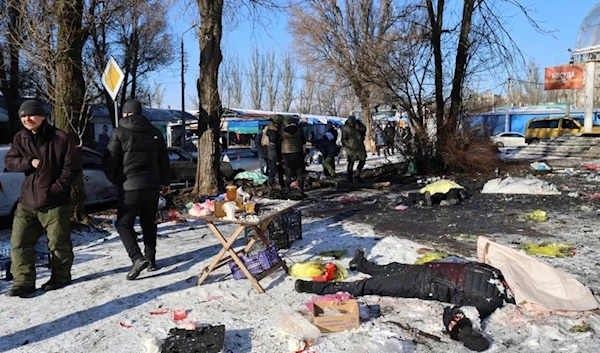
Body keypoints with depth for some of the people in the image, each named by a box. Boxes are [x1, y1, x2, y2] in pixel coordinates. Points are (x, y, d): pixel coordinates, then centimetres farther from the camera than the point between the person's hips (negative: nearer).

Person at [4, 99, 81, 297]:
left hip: (55, 202, -5)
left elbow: (72, 168, -9)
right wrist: (29, 162, -14)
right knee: (19, 243, 5)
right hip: (27, 202, 5)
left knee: (58, 244, 7)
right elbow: (9, 162, 5)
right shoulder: (20, 138, 8)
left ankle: (60, 277, 25)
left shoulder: (60, 138, -9)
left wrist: (56, 188, -15)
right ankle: (24, 282, 15)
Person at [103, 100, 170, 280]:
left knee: (124, 224, 2)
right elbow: (164, 159, 15)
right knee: (149, 223, 14)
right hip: (152, 185, 5)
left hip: (130, 186, -5)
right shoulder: (155, 132, 9)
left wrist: (114, 179, 11)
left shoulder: (120, 132, -5)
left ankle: (137, 258, -14)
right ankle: (151, 259, 18)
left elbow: (109, 160, -7)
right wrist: (165, 181, 25)